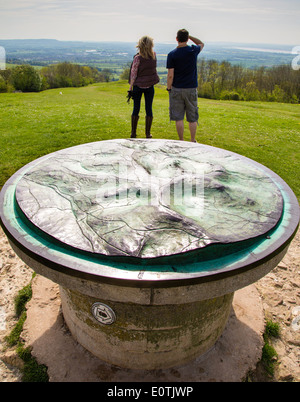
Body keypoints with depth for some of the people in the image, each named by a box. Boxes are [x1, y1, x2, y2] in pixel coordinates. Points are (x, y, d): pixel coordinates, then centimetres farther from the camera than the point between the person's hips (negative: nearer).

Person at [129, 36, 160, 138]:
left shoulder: (138, 58, -14)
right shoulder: (154, 56, -3)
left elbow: (133, 74, -10)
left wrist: (130, 87, -4)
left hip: (138, 86, -2)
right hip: (150, 86, 2)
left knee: (136, 109, 8)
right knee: (149, 109, 7)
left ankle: (133, 133, 13)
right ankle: (148, 134, 10)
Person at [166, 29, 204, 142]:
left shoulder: (172, 54, -7)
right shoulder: (193, 50, -1)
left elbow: (170, 75, -10)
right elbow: (201, 44, 23)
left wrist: (168, 88, 3)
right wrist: (189, 36, 16)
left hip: (177, 89, -1)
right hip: (191, 89, 2)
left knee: (179, 117, 5)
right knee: (192, 118, 10)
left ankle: (181, 141, 9)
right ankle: (193, 141, 18)